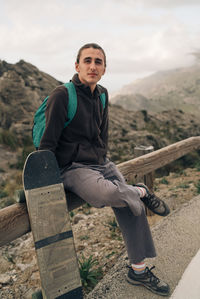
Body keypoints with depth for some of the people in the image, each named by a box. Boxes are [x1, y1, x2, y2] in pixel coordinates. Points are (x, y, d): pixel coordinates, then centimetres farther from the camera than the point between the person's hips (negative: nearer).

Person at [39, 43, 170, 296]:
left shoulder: (102, 95, 8)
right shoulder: (62, 95, -14)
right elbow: (48, 141, -14)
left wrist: (104, 161, 18)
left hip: (101, 163, 7)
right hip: (72, 168, -7)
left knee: (132, 207, 0)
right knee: (105, 194, -36)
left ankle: (138, 270, 15)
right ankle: (141, 192, -1)